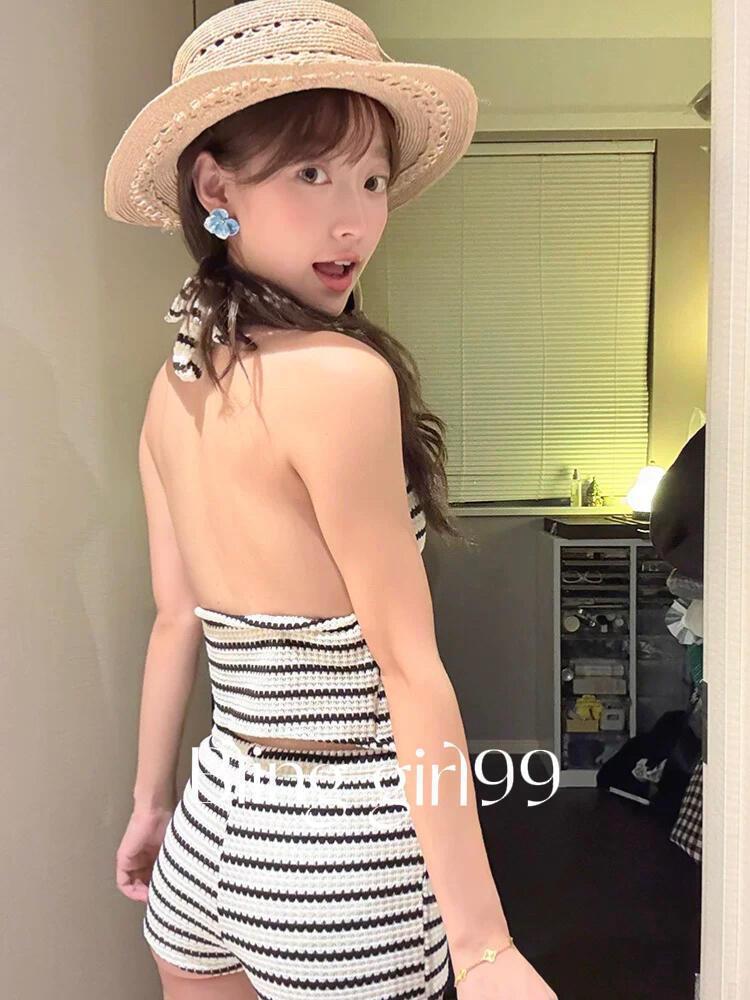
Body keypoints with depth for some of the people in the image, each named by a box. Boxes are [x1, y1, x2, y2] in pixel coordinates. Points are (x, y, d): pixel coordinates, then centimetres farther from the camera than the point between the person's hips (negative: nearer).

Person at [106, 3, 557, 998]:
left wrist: (151, 799, 17)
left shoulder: (175, 384, 1)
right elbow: (407, 670, -23)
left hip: (218, 816, 7)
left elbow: (176, 620, 7)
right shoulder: (342, 375, -22)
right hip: (342, 844, -6)